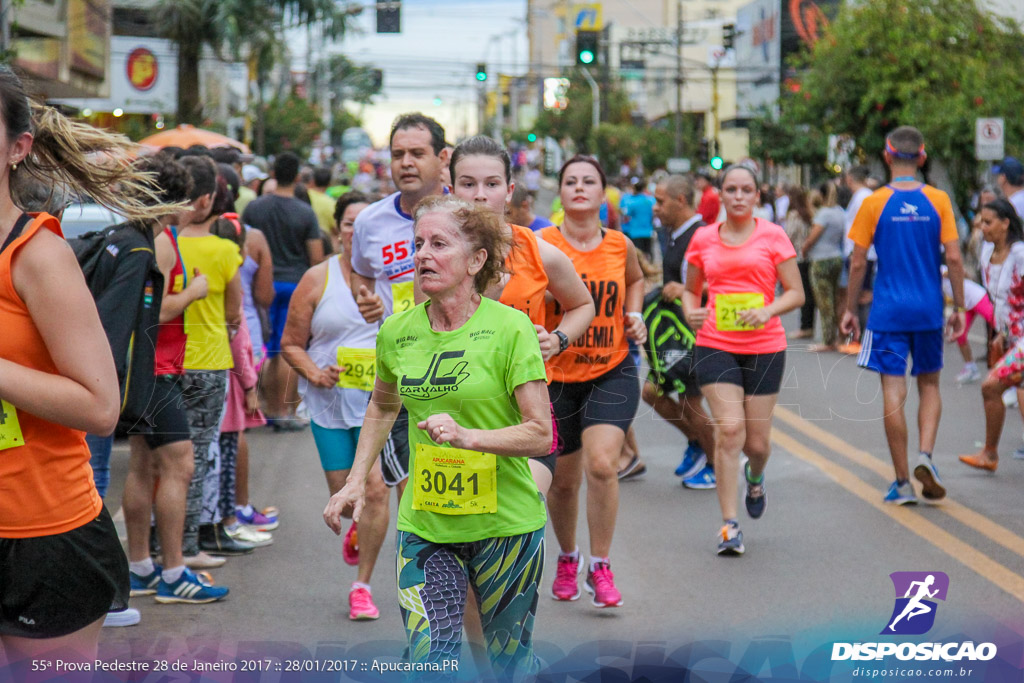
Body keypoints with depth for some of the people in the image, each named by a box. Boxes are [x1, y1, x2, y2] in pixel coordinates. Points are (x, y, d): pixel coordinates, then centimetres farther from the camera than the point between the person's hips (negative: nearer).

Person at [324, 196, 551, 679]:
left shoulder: (510, 328, -12)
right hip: (423, 526, 3)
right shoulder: (396, 331, 2)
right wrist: (356, 480, 14)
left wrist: (467, 436, -28)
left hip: (504, 524, -3)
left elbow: (540, 435, -13)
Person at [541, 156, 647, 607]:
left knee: (602, 464, -18)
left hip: (612, 372, 1)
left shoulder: (620, 245, 0)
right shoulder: (542, 245, -9)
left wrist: (634, 316, 6)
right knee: (563, 480, 11)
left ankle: (600, 568, -1)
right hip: (557, 374, 0)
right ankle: (567, 558, 39)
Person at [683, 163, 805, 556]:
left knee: (757, 442, 4)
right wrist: (690, 312, -4)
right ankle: (729, 525, -7)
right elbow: (691, 289, 19)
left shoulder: (772, 236, 2)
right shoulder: (703, 239, 7)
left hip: (765, 347, 0)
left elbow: (796, 293, 1)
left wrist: (767, 311, -17)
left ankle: (755, 478, 43)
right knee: (729, 429, -14)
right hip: (715, 345, 0)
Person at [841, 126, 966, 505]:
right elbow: (953, 258, -3)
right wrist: (959, 307, 6)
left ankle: (903, 483, 5)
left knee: (894, 394, 2)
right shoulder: (938, 200, -1)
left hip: (888, 312, -2)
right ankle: (925, 456, -4)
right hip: (929, 310, 2)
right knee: (929, 384, 18)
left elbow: (858, 263, -4)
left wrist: (850, 309, 7)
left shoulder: (875, 203, -4)